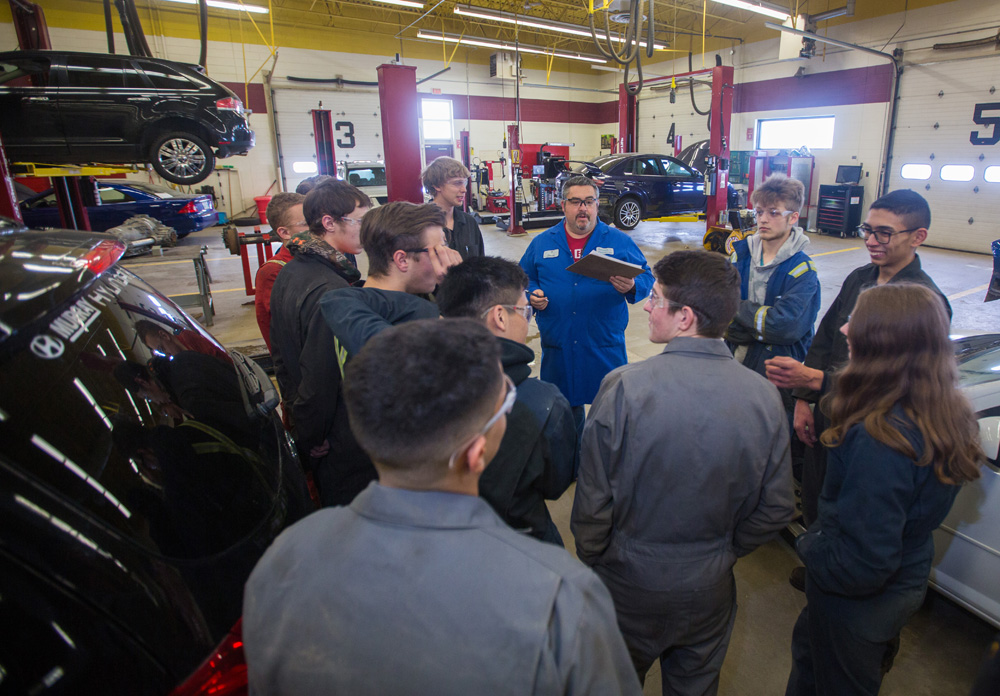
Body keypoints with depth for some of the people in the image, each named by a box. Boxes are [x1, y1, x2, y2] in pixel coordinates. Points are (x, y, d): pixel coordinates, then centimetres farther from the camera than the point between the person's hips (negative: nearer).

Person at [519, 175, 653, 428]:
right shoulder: (541, 243, 8)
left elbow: (647, 277, 2)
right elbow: (524, 279, 14)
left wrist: (631, 287, -20)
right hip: (557, 348, 2)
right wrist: (532, 296, -8)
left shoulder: (620, 242, 4)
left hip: (605, 348, -1)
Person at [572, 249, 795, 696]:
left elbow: (593, 500, -19)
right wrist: (723, 551, 11)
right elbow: (775, 509, -5)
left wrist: (590, 558, 0)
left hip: (629, 583, -2)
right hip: (709, 591, 3)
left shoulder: (623, 387, -27)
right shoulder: (764, 396, -15)